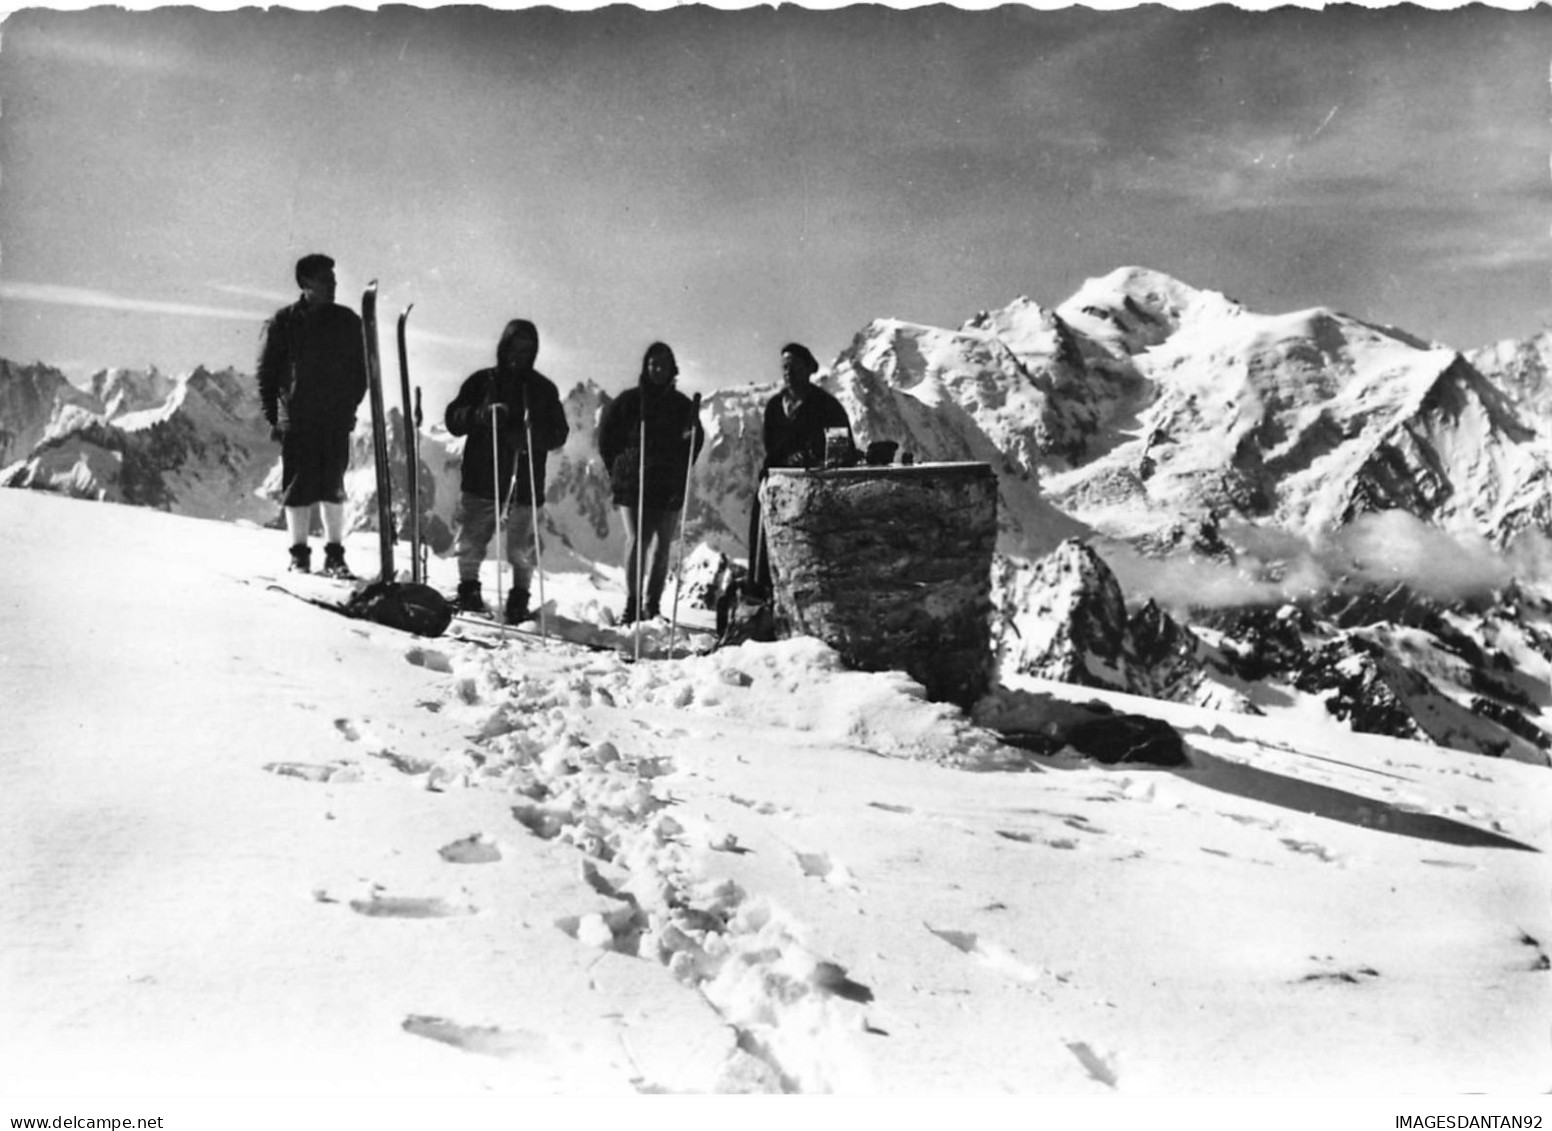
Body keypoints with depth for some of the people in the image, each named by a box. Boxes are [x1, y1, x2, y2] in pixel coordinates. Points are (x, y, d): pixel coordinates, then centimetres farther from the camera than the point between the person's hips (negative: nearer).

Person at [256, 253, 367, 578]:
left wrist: (350, 405, 3)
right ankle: (299, 553, 11)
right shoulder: (283, 322, 1)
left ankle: (335, 554, 11)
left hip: (337, 420, 2)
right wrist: (273, 416, -1)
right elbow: (267, 371, 4)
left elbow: (361, 368, 13)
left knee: (333, 487, 3)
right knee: (298, 487, 1)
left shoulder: (347, 321, 7)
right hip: (296, 419, -1)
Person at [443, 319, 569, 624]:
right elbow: (453, 419, 2)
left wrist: (530, 437, -15)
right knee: (470, 541, 2)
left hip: (526, 483, -1)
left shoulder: (543, 388, 9)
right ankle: (468, 589, 18)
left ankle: (519, 599, 12)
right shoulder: (481, 381, 9)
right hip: (481, 479, 1)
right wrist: (483, 414, -17)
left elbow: (559, 434, 5)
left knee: (521, 548, -1)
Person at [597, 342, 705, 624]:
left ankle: (652, 605, 11)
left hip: (669, 487, 2)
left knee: (662, 545, 3)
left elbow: (695, 440, 18)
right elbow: (607, 436, 8)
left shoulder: (681, 404, 8)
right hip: (632, 484, -2)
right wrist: (619, 469, 5)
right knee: (637, 540, -11)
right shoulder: (628, 400, 2)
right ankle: (632, 603, -3)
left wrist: (679, 471, 9)